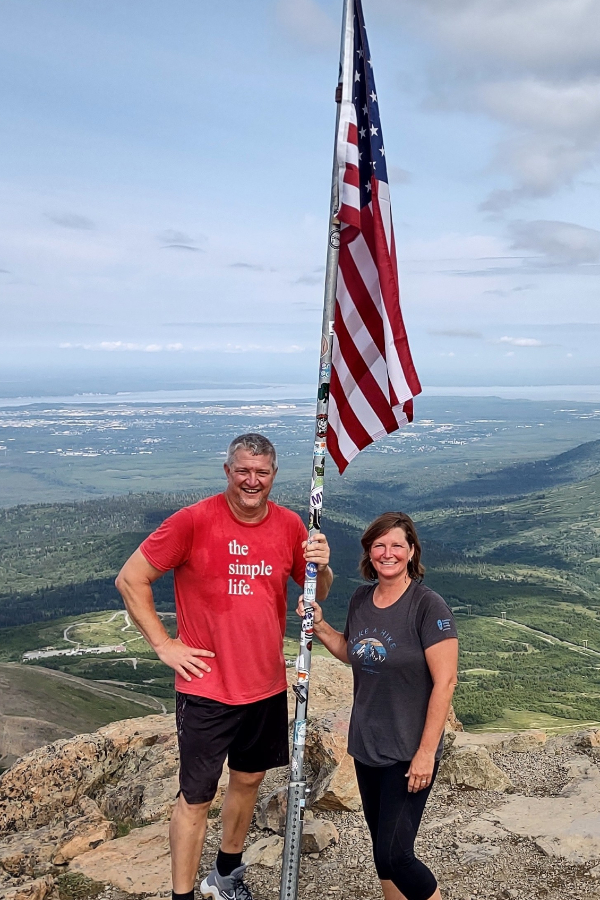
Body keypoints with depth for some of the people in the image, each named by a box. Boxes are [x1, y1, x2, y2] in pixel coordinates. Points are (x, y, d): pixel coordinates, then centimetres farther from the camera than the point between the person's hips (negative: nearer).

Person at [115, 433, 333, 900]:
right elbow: (130, 579, -11)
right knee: (196, 798, 5)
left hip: (268, 685, 5)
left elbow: (317, 592, 9)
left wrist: (321, 567, -13)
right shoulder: (195, 520, -16)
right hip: (207, 688, -5)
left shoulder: (289, 524, -2)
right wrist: (164, 644, -12)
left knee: (249, 780, 21)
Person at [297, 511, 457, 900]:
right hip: (366, 745, 7)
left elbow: (445, 682, -17)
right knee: (382, 844, 18)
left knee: (393, 856, -5)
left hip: (408, 753, -6)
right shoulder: (361, 599, 3)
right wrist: (319, 624, 1)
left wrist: (426, 752, -17)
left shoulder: (428, 605, -17)